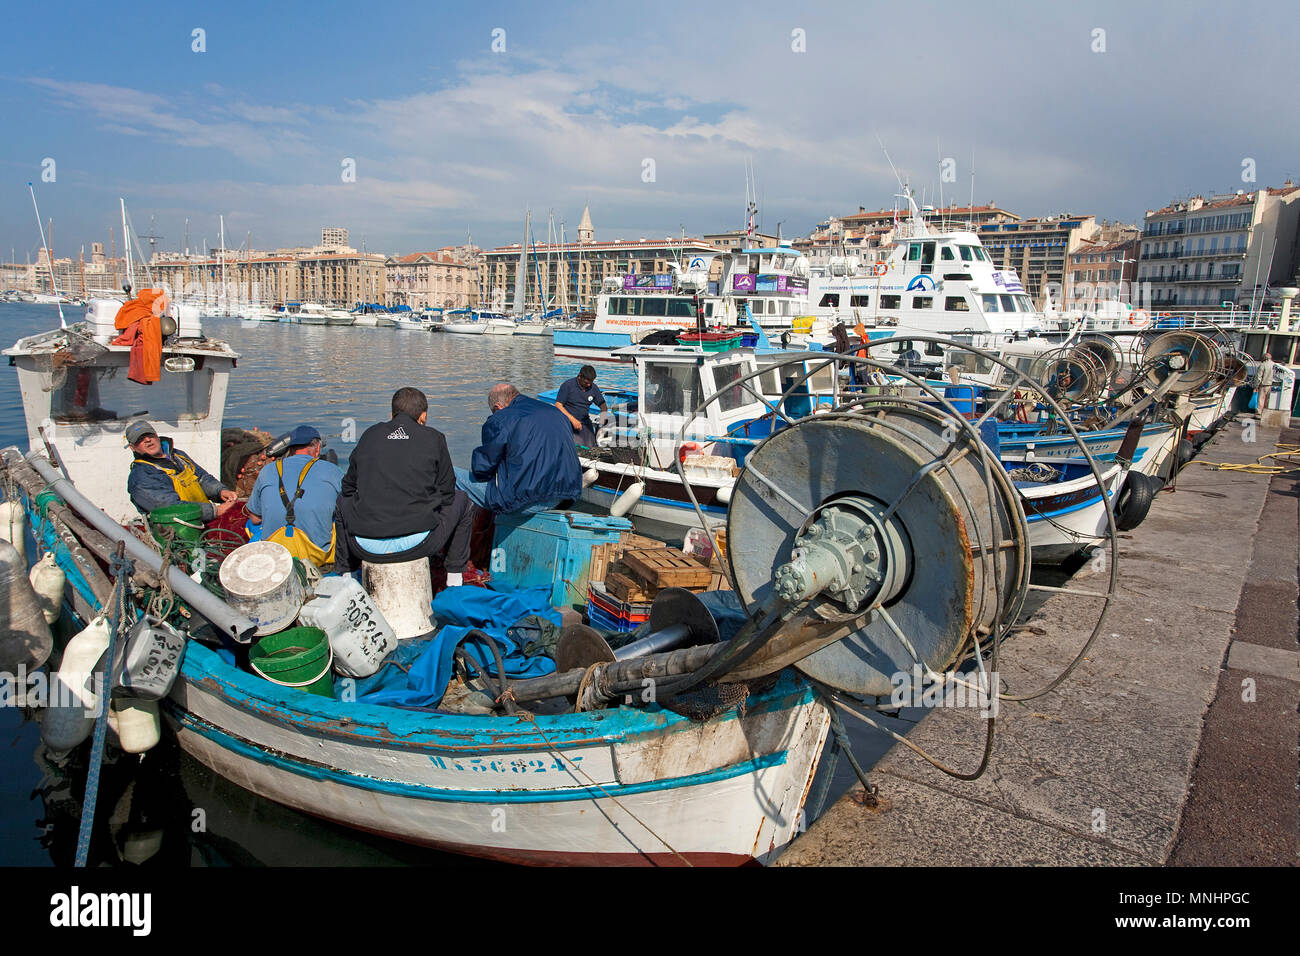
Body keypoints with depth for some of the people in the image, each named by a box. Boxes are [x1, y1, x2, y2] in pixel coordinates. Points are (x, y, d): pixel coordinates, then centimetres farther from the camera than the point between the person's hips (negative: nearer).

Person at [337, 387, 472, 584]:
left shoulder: (369, 435, 11)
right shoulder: (433, 438, 4)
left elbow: (349, 486, 18)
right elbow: (446, 492, 9)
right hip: (416, 545, -3)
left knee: (343, 499, 36)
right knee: (460, 500, 25)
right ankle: (454, 580, 26)